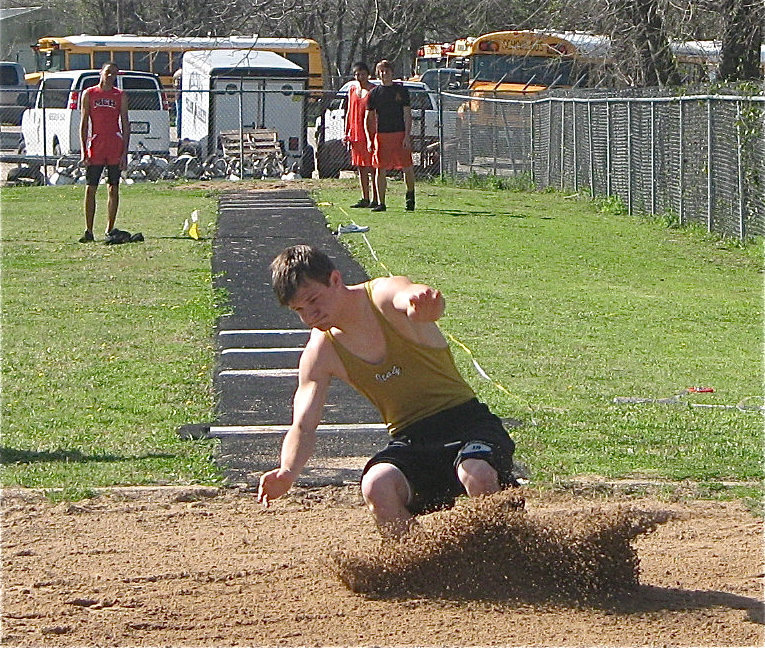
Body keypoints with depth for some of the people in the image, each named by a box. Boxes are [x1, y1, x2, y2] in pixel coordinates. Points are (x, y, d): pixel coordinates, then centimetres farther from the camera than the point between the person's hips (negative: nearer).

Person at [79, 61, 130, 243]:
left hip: (115, 149, 1)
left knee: (113, 189, 3)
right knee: (90, 189, -4)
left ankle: (110, 230, 10)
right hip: (95, 148, -1)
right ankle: (88, 231, -1)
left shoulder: (120, 96, 7)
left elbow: (125, 124, 6)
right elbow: (84, 123, 5)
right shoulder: (89, 94, 6)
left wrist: (125, 152, -2)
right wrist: (84, 151, -3)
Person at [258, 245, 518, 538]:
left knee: (478, 476, -37)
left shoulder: (383, 297, -11)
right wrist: (287, 472, -25)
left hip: (464, 419, -3)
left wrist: (424, 302, -64)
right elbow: (302, 426, -2)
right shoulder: (319, 354, 1)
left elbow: (409, 295, -36)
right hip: (409, 439, 3)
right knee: (377, 485, -31)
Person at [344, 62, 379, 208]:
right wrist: (346, 133, 12)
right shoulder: (352, 90, 13)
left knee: (371, 168, -6)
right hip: (356, 135, 6)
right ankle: (365, 199, 14)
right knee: (361, 168, 9)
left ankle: (375, 199, -5)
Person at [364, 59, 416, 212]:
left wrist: (407, 136, -7)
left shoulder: (401, 90, 5)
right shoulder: (374, 93, 9)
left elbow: (407, 114, 3)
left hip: (400, 133, -1)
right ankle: (381, 203, 3)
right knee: (380, 170, -2)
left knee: (407, 168, 0)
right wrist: (369, 140, 1)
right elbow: (368, 118, 11)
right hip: (381, 135, 1)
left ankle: (410, 194, 25)